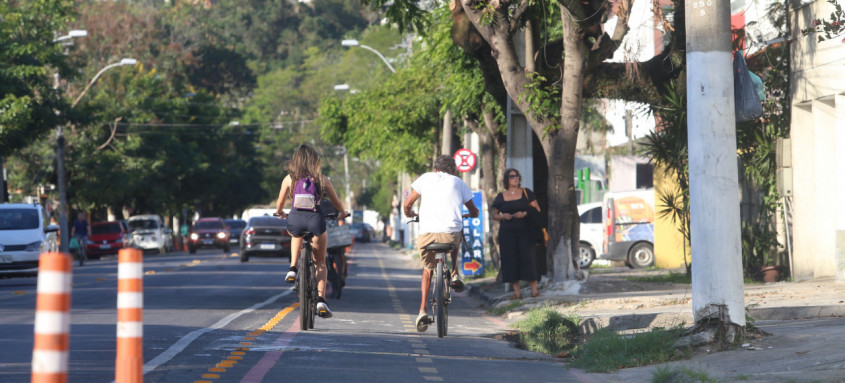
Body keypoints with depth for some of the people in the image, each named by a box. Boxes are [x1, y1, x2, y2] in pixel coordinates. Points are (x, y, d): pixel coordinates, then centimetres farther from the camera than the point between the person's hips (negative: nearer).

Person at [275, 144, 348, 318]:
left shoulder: (289, 179, 8)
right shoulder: (322, 179, 6)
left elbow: (280, 204, 16)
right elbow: (336, 201, 18)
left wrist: (280, 213, 40)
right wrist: (342, 213, 39)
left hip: (295, 219, 1)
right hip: (315, 220, -1)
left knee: (296, 234, 40)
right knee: (320, 262, 17)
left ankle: (293, 269, 19)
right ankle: (321, 300, 0)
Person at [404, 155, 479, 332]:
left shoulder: (425, 178, 18)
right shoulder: (458, 182, 19)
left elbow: (407, 204, 18)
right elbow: (474, 212, 25)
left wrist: (410, 214, 41)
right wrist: (465, 215, 48)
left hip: (426, 233, 0)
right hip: (451, 234, 0)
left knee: (428, 269, 23)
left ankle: (422, 310, 10)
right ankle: (454, 273, 19)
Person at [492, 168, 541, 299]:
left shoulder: (526, 193, 7)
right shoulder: (501, 197, 10)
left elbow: (537, 210, 6)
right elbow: (494, 215, 16)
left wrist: (525, 213, -11)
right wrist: (503, 216, -5)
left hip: (524, 231, -1)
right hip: (507, 233, 1)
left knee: (527, 258, -9)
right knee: (510, 260, -3)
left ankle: (534, 289, -6)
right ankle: (516, 291, 1)